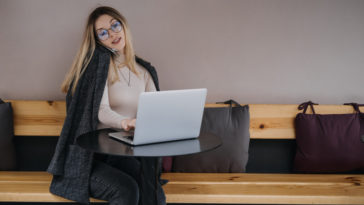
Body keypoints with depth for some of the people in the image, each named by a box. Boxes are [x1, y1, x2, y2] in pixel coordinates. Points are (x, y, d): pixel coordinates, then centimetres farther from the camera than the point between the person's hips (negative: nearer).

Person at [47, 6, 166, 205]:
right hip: (87, 156, -4)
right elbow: (101, 110, -15)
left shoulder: (144, 71, 14)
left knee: (148, 182, -27)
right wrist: (123, 121, -37)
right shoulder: (99, 61, -2)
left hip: (124, 155, 4)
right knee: (126, 189, -31)